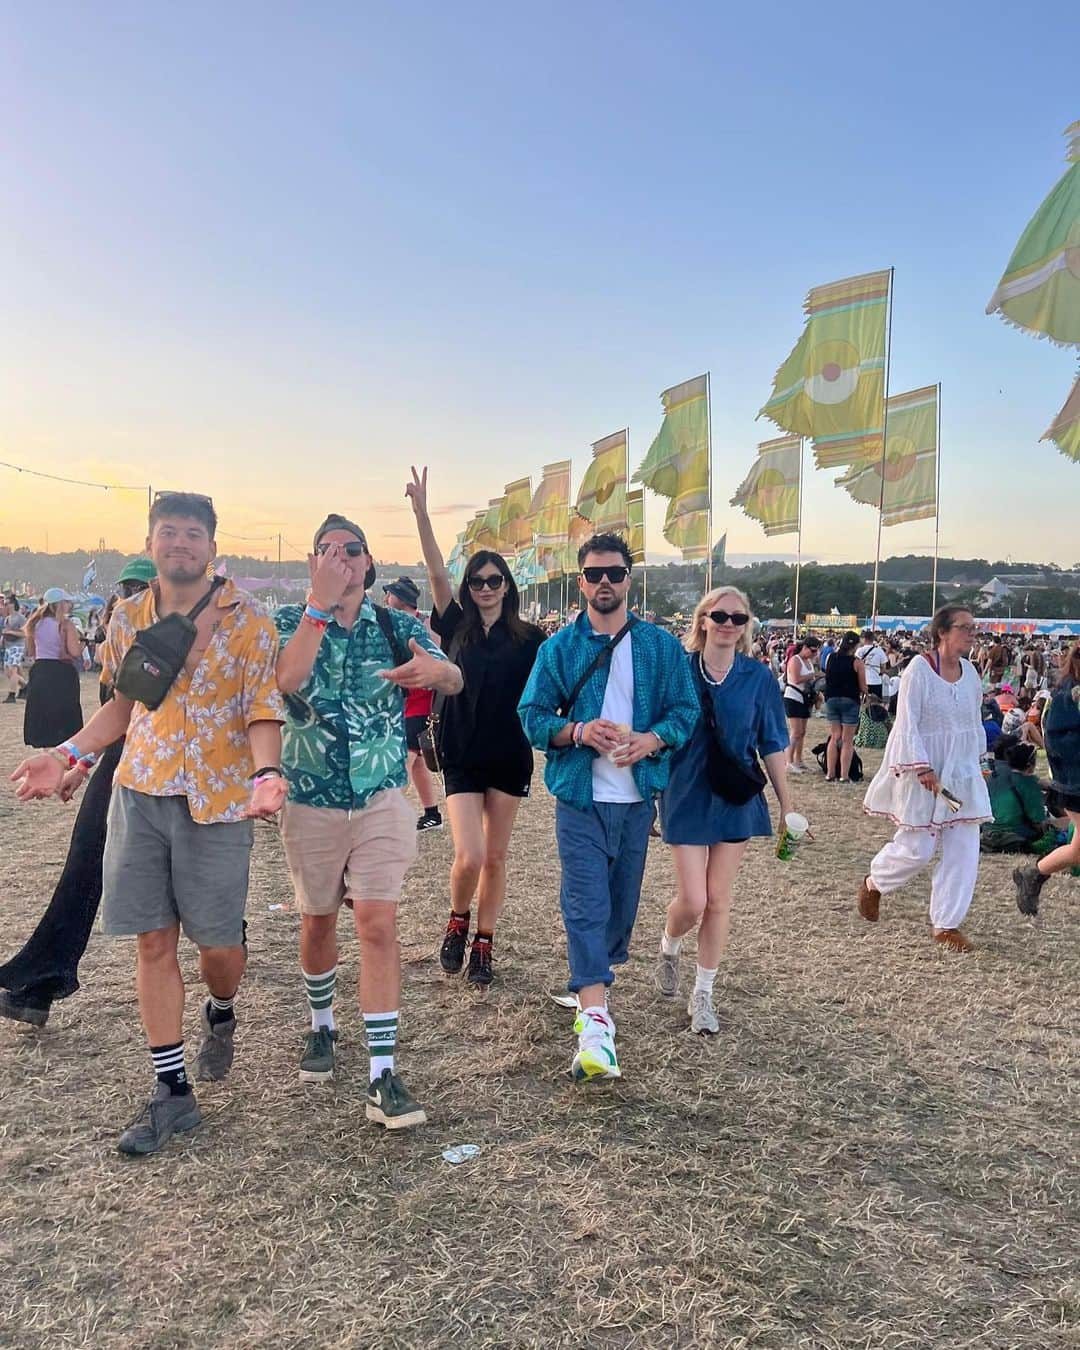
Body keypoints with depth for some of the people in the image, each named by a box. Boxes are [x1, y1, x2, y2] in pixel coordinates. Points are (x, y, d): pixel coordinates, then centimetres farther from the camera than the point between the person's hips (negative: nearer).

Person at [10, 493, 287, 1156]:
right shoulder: (128, 617, 6)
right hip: (140, 795, 4)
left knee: (218, 941, 4)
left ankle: (221, 1014, 40)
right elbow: (125, 702, 17)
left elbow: (263, 710, -10)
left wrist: (266, 774, -28)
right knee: (154, 941, 7)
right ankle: (174, 1090, 20)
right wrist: (68, 755, 6)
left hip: (217, 800, -3)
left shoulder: (248, 620, -7)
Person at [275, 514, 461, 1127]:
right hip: (312, 802, 1)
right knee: (318, 920, 15)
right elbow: (288, 678, -23)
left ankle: (384, 1076, -5)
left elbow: (456, 681, -11)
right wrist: (320, 603, -26)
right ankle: (322, 1026, 41)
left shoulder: (399, 625, 1)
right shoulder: (291, 621, -2)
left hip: (383, 800, -1)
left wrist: (436, 669, -35)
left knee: (379, 923, -9)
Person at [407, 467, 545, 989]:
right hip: (461, 755, -1)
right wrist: (421, 512, -19)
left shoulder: (526, 637, 2)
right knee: (469, 856, -10)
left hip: (509, 755, 1)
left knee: (495, 858, 8)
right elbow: (437, 574, -10)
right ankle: (457, 921, 20)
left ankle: (483, 946, 23)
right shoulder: (457, 627, 1)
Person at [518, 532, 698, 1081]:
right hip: (580, 795, -2)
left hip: (637, 795, 3)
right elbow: (532, 717, -1)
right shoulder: (559, 648, 2)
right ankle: (595, 1021, -15)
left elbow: (686, 710, 3)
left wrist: (651, 739, -17)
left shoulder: (661, 646, 5)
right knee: (586, 902, -11)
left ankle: (590, 980, 37)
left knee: (623, 900, 13)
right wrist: (578, 731, -20)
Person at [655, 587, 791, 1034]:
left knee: (718, 900, 8)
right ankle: (668, 948, 30)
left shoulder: (757, 678, -1)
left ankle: (703, 996, 24)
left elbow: (772, 746, 5)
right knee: (692, 902, -5)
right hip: (687, 797, -2)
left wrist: (787, 806, 5)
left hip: (737, 799, 2)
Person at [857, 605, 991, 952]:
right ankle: (873, 883, 28)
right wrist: (923, 768, -20)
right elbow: (907, 724, -16)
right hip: (922, 770, -6)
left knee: (964, 848, 2)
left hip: (962, 771, 6)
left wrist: (976, 761, 11)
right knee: (917, 848, -1)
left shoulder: (970, 671, 6)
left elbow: (976, 722, 16)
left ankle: (947, 924, 13)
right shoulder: (919, 669, -13)